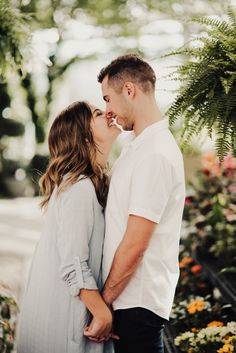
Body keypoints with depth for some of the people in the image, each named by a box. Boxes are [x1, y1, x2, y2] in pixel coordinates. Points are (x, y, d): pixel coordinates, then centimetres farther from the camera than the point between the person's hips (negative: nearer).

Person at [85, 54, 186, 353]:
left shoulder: (155, 155, -19)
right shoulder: (138, 146, 13)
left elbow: (134, 246, -21)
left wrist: (103, 301, -12)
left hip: (137, 301, -9)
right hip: (130, 297, 9)